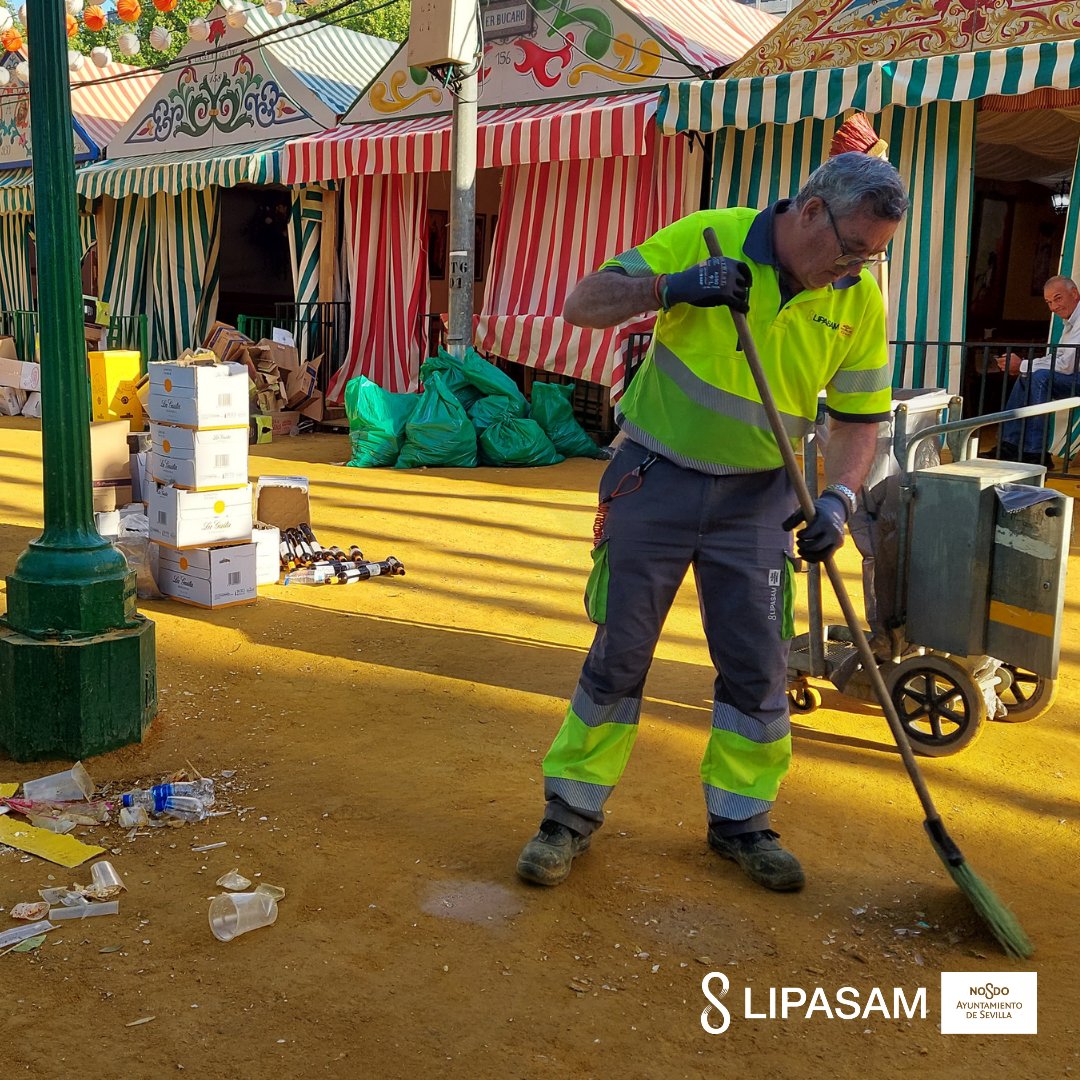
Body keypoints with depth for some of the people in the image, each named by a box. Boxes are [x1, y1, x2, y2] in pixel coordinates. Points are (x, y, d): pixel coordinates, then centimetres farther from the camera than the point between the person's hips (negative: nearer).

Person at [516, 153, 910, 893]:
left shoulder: (859, 300, -4)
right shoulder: (706, 239, -13)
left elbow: (859, 416, 3)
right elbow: (582, 305, -14)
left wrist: (838, 498, -15)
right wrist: (670, 287, -31)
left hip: (756, 498, 3)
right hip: (657, 480, -2)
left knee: (759, 666, 5)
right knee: (619, 654, 4)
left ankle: (741, 820, 26)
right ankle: (573, 814, 20)